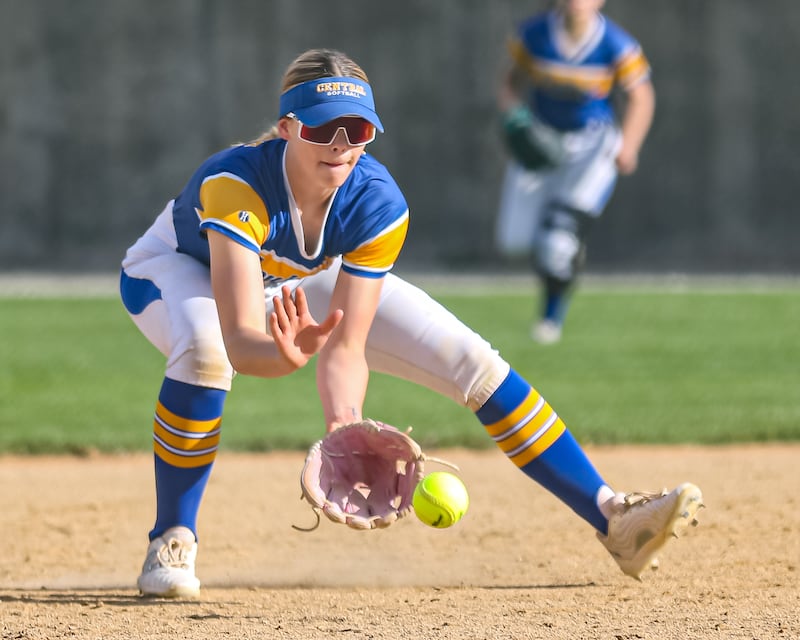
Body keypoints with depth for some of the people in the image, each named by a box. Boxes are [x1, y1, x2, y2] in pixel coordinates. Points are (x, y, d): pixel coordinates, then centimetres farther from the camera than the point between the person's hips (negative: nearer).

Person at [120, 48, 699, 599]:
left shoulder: (377, 204, -30)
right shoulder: (234, 184, -42)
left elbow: (345, 347, -31)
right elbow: (239, 340, -51)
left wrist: (344, 426, -51)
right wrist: (289, 355, -73)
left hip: (307, 285, 4)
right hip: (182, 269, -4)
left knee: (472, 360, -8)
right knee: (204, 350, -41)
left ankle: (610, 517, 2)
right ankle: (172, 541, -21)